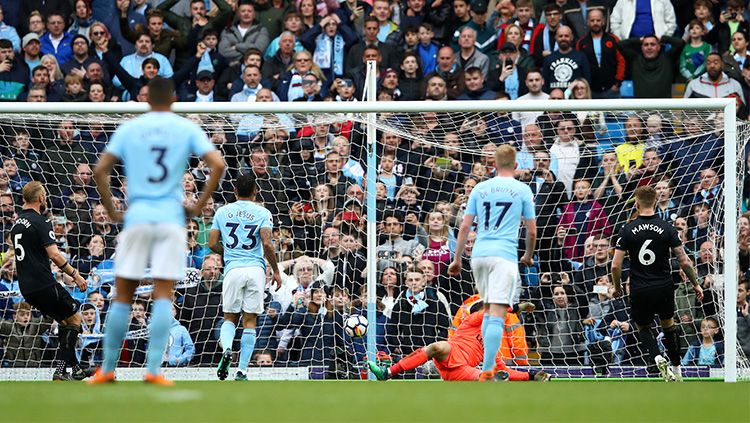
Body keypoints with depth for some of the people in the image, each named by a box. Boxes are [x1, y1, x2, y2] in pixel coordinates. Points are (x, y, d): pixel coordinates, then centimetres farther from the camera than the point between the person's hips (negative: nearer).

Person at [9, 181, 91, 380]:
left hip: (27, 287, 8)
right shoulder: (40, 221, -12)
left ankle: (75, 369, 20)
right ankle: (60, 370, -3)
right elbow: (54, 254, -19)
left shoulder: (17, 223, 14)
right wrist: (75, 275, -11)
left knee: (64, 320, 21)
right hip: (44, 284, -8)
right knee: (75, 318, 5)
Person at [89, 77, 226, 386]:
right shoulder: (187, 129, 5)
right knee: (163, 296, -2)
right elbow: (217, 165, -6)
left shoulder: (128, 129, 7)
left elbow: (100, 170, 2)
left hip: (136, 218, 1)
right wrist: (198, 206, 1)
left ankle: (107, 369, 10)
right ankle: (153, 370, -12)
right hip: (171, 218, -1)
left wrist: (111, 212, 9)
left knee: (122, 296, 7)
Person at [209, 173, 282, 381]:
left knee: (229, 317, 14)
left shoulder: (223, 212, 8)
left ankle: (227, 349, -18)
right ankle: (242, 371, -1)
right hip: (256, 269, -1)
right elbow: (267, 244, -9)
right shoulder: (262, 213, 1)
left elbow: (212, 244, 7)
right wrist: (276, 271, 1)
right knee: (250, 321, 4)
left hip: (232, 269, 1)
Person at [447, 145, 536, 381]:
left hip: (479, 255, 4)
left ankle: (489, 365, 20)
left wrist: (457, 259, 16)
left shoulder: (480, 189, 12)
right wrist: (528, 256, 24)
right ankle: (487, 371, -22)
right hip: (504, 255, -4)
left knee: (488, 310, 20)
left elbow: (465, 226, 10)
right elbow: (531, 231, 7)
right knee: (497, 316, -11)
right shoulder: (522, 190, 4)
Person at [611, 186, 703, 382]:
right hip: (664, 288, 1)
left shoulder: (627, 230, -7)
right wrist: (695, 284, 8)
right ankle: (676, 371, 26)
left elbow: (616, 265, -8)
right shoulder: (667, 228, -6)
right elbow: (684, 261, -6)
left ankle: (657, 357, -7)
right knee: (668, 325, 24)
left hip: (639, 290, -1)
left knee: (643, 328, 21)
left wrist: (617, 287, 10)